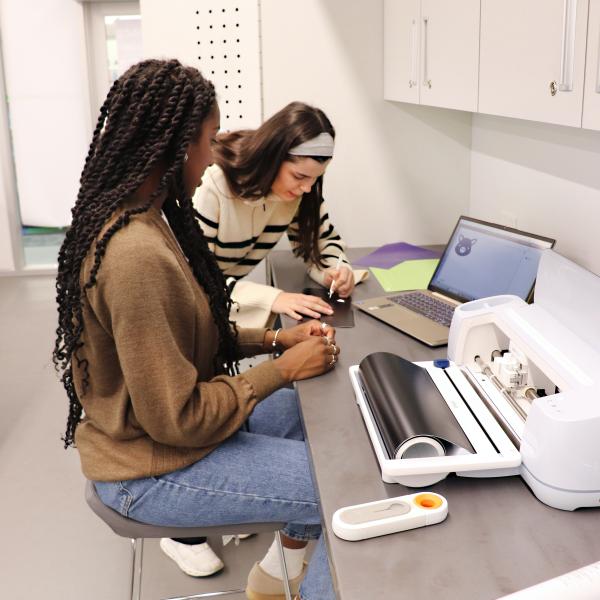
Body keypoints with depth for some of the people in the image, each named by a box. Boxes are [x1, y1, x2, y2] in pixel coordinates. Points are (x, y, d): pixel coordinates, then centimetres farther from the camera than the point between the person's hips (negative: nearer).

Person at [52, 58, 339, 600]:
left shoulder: (139, 218, 0)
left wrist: (271, 339, 0)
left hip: (158, 422, 10)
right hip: (153, 468, -9)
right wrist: (284, 369, -17)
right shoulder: (138, 255, -31)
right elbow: (178, 418, -27)